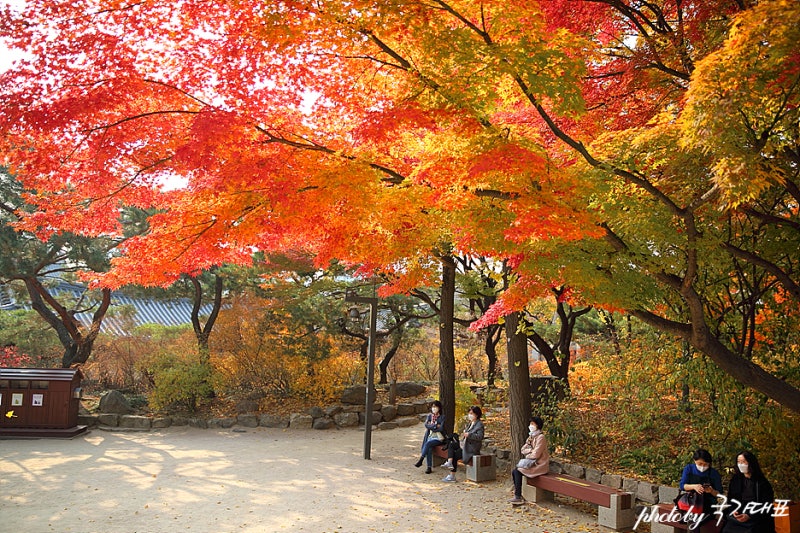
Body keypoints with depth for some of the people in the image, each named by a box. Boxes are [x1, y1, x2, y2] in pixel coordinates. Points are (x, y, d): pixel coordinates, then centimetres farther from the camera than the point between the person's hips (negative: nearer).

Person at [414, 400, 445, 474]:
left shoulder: (442, 417, -3)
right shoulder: (430, 415, 12)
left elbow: (441, 428, -13)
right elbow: (426, 425, -3)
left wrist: (431, 426, -6)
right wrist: (436, 426, -13)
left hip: (439, 438, -3)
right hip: (430, 436, 3)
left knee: (428, 443, -31)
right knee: (429, 448, -26)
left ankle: (420, 461, -25)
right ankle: (429, 467, -25)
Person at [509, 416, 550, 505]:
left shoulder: (541, 437, -13)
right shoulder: (531, 436, 14)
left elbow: (536, 454, -19)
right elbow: (523, 449, 9)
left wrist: (527, 455, -4)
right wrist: (531, 450, -9)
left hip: (539, 464, -8)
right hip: (531, 462, 8)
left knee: (518, 471, -20)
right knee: (514, 471, -9)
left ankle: (518, 497, -15)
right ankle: (518, 495, -8)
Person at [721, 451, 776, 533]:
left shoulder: (762, 482, -3)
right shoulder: (735, 480, 10)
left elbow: (766, 506, -3)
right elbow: (730, 499, 18)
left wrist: (749, 516, -13)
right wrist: (733, 511, -2)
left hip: (756, 519, -3)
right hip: (738, 516, 3)